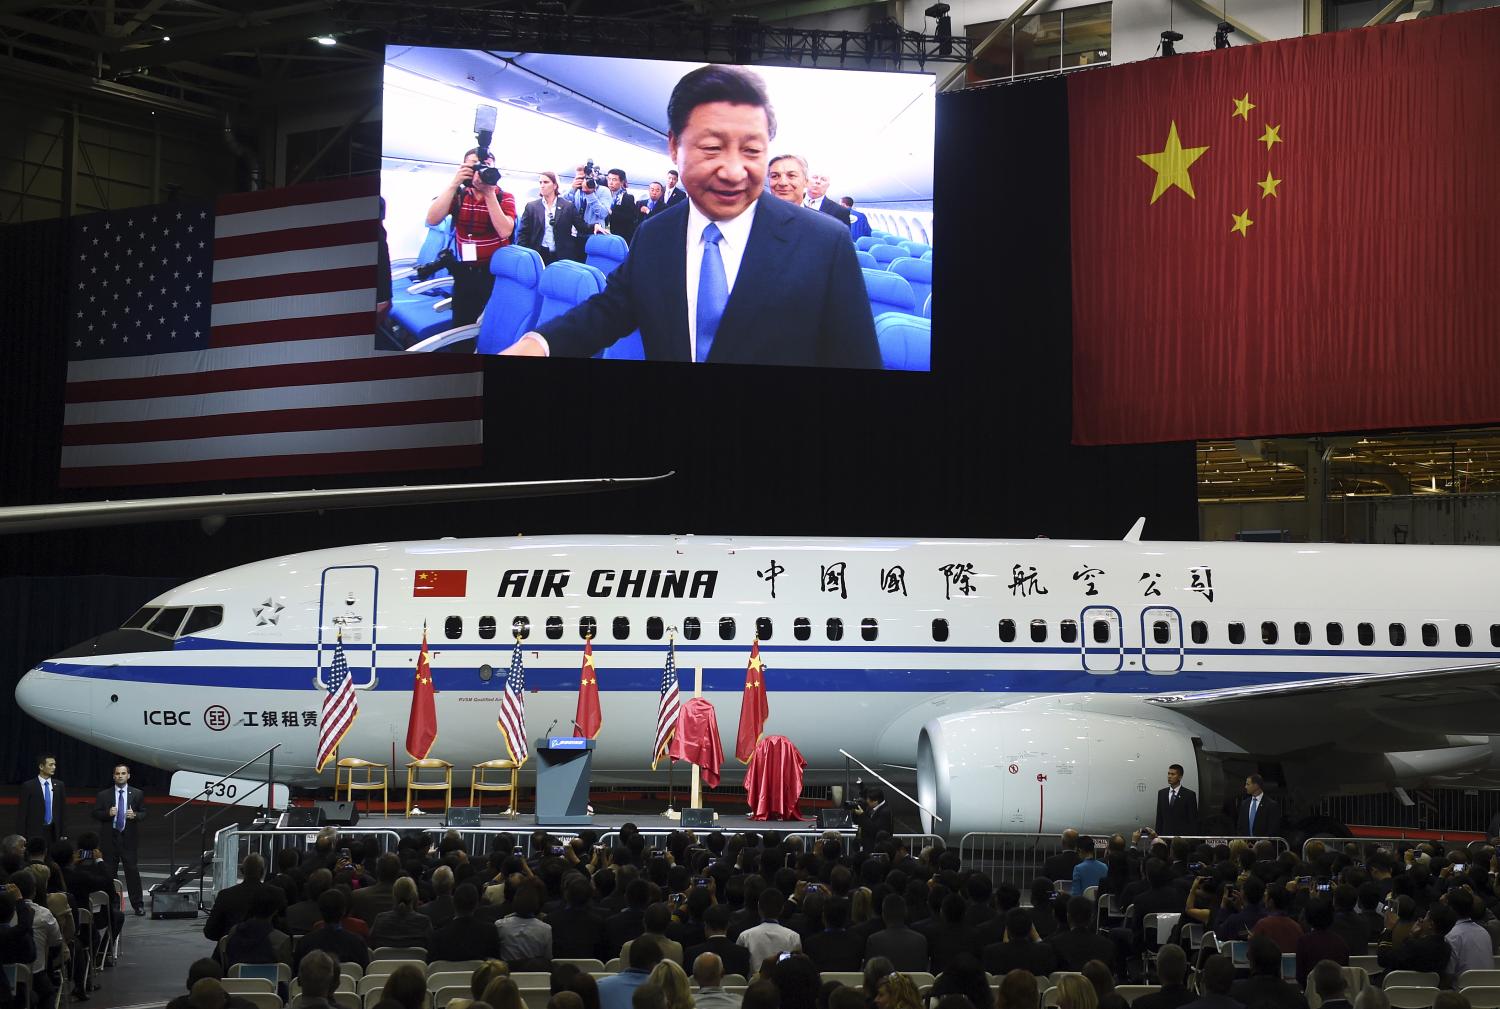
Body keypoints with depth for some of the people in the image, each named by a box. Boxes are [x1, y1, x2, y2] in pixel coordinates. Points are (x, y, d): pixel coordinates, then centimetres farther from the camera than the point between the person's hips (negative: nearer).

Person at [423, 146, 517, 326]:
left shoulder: (504, 198, -4)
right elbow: (432, 220, -15)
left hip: (496, 271, -2)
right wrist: (454, 184, -22)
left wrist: (489, 194, -24)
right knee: (461, 325, 6)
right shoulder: (458, 194, 1)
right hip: (465, 272, 2)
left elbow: (505, 231, -21)